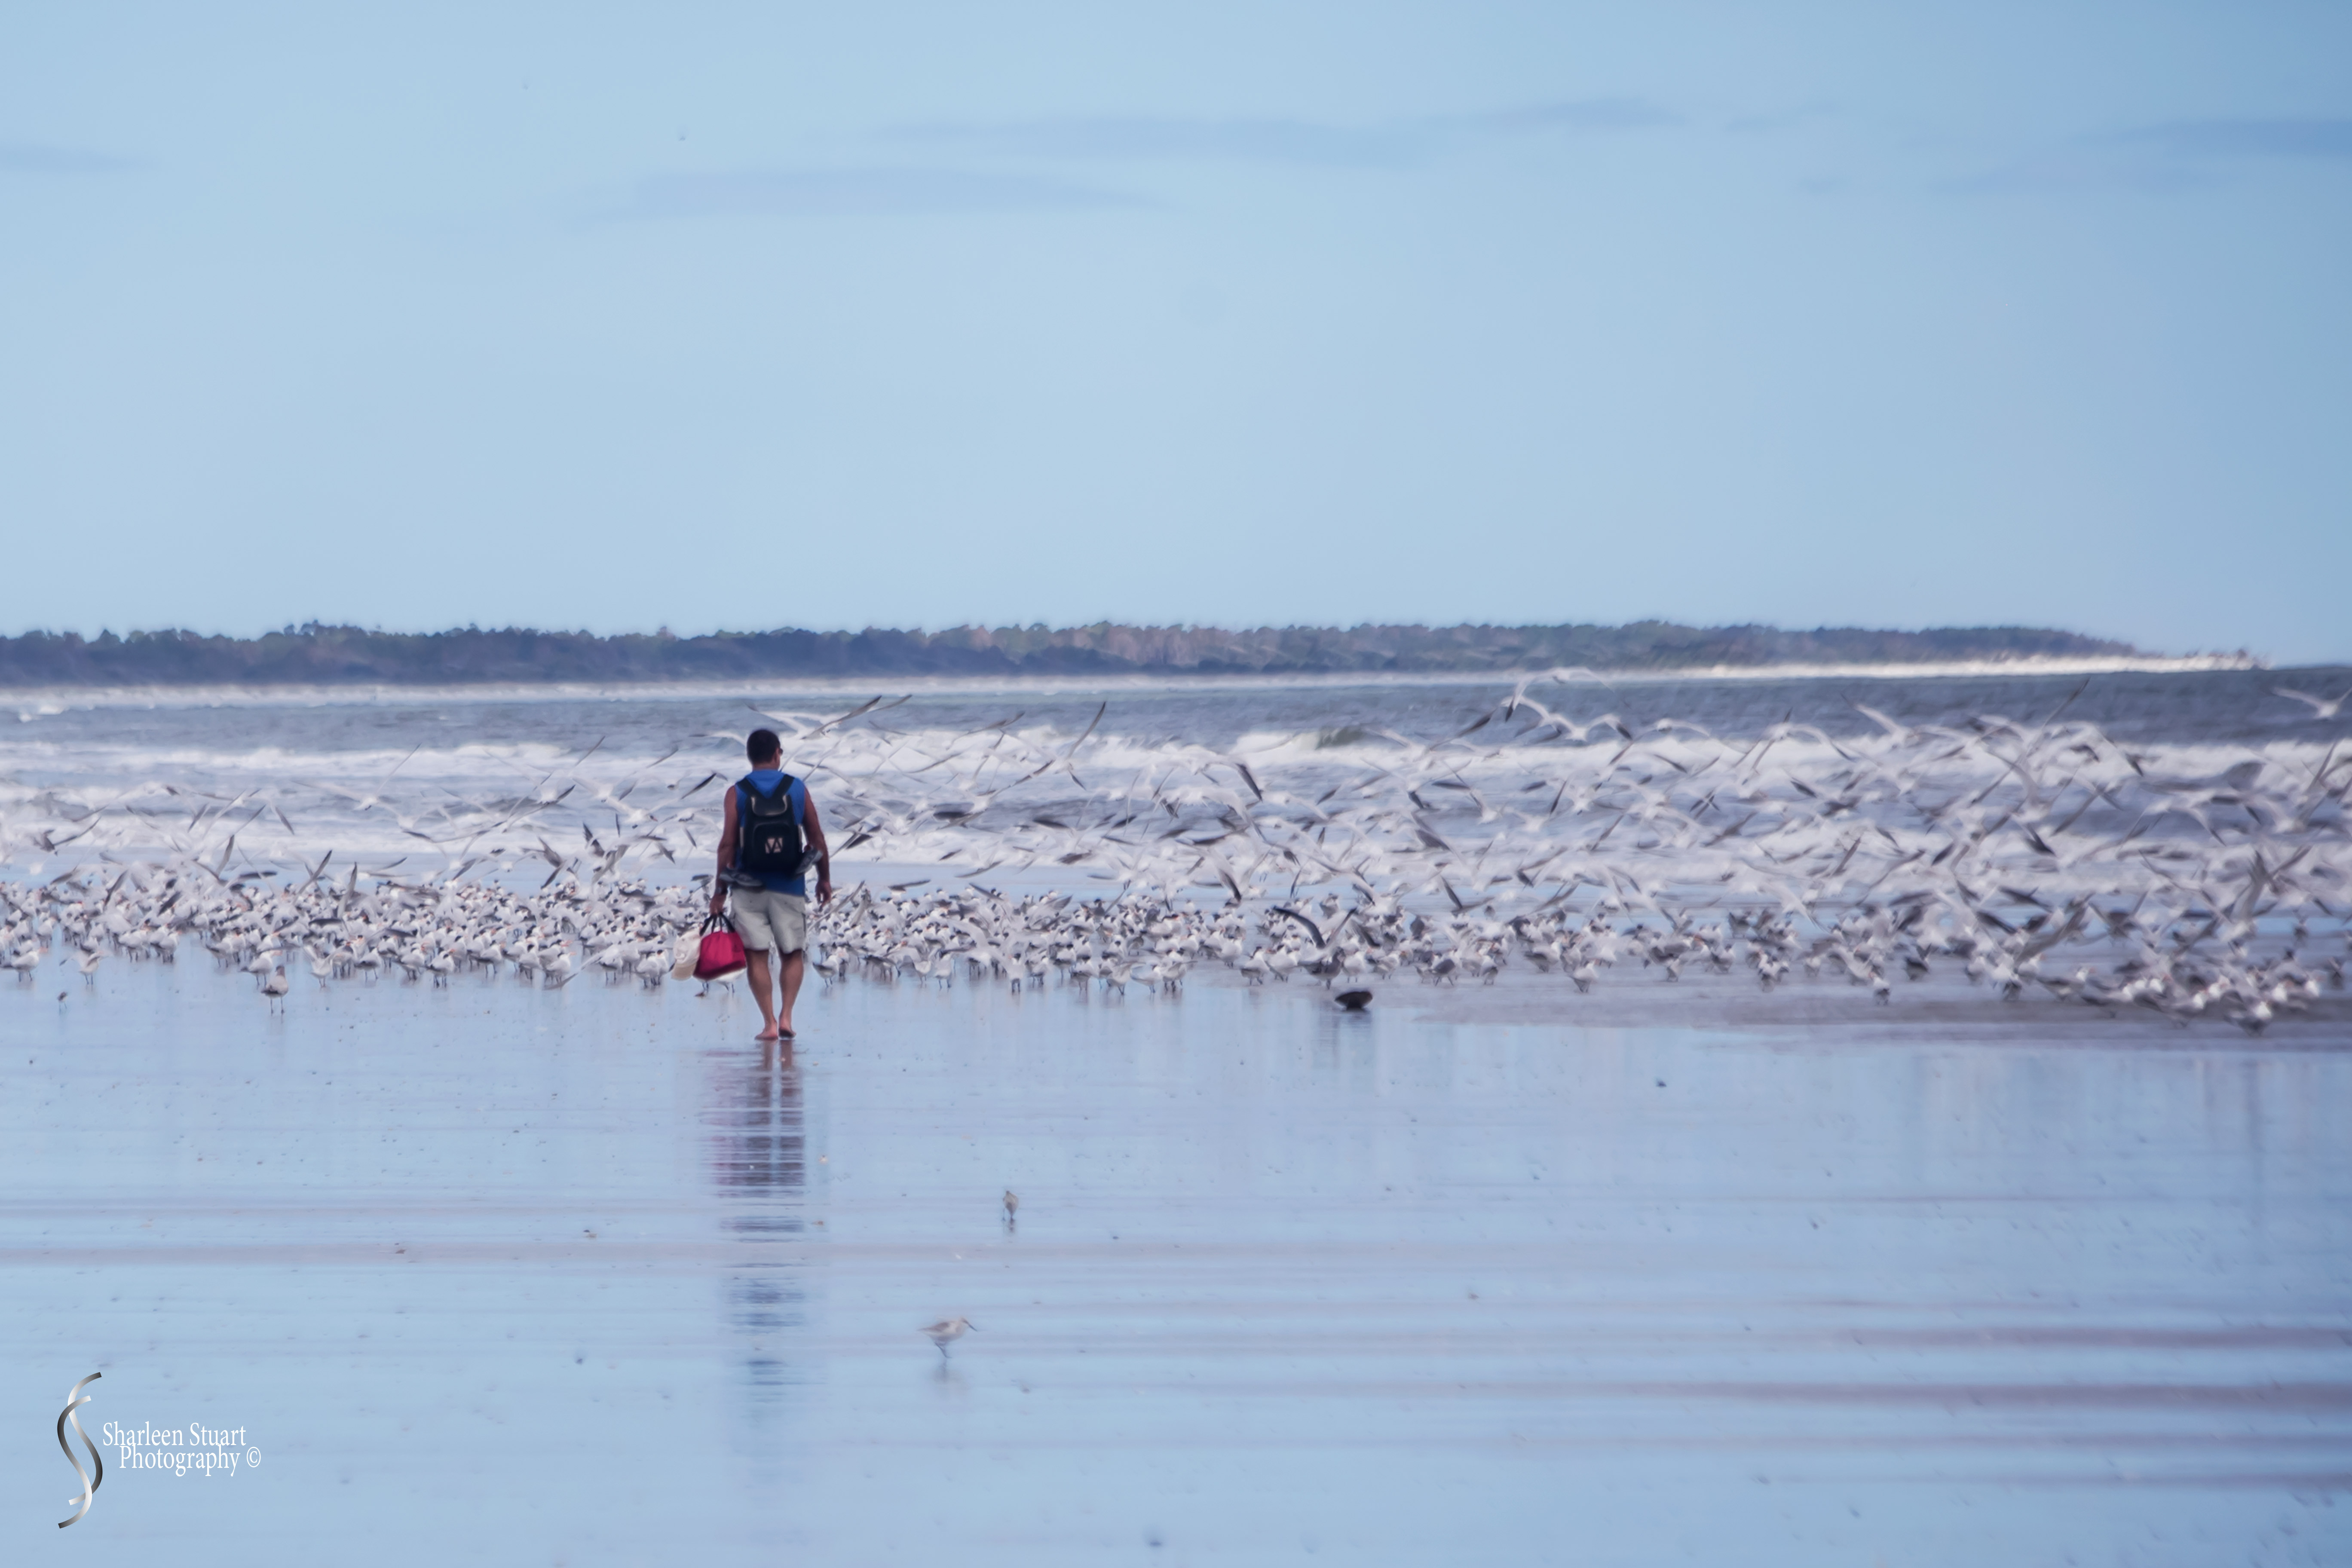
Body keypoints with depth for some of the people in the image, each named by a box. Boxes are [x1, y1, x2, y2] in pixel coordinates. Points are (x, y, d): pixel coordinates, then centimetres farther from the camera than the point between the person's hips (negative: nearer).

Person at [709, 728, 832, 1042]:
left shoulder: (737, 793, -3)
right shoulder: (797, 789, 0)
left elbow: (728, 844, -6)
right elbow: (817, 838, 4)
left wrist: (719, 891, 0)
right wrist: (825, 878, 16)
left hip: (749, 887, -1)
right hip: (789, 886, 1)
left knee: (756, 955, 4)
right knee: (793, 954, 13)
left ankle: (769, 1023, -3)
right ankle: (786, 1015, -1)